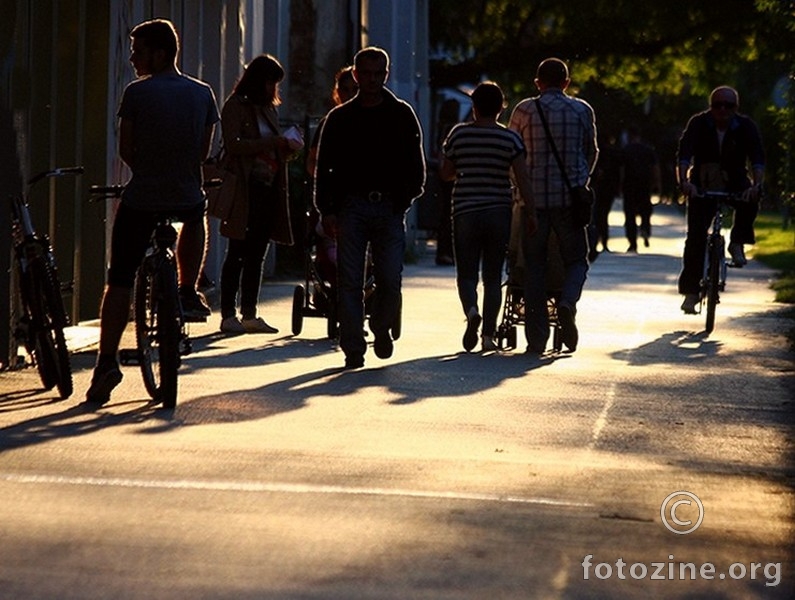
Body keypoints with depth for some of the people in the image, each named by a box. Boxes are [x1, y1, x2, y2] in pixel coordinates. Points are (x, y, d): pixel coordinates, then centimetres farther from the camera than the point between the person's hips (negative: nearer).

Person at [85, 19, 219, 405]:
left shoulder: (137, 93, -9)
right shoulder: (203, 94, 3)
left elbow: (125, 150, -2)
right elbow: (203, 152, 7)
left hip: (140, 199, -3)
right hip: (187, 197, 3)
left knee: (119, 281, 3)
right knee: (196, 213, 38)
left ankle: (107, 361, -5)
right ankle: (188, 293, 27)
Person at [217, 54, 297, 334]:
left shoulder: (269, 109, 19)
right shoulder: (235, 106, -3)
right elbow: (233, 145, -14)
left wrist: (286, 148, 1)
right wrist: (272, 143, -19)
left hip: (268, 187, 7)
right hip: (245, 190, -7)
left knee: (256, 255, 8)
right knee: (237, 254, -5)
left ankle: (249, 314, 11)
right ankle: (228, 315, -2)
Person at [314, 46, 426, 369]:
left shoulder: (402, 115, 10)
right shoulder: (340, 118, 11)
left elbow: (415, 164, 9)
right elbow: (324, 167, 9)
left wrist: (405, 198, -6)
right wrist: (327, 210, -1)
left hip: (389, 208, 0)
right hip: (351, 206, 0)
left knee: (390, 279, -5)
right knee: (350, 281, -3)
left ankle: (382, 327, 23)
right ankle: (353, 348, 1)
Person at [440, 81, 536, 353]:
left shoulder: (458, 134, 0)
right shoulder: (510, 138, -3)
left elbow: (446, 174, 9)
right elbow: (522, 179, -10)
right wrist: (531, 213, -7)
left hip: (465, 212, 0)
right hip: (499, 213, 0)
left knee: (466, 274, 5)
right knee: (493, 277, 9)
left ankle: (471, 310, -25)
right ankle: (488, 334, 5)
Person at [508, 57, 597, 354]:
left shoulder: (524, 110, 3)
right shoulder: (582, 110, 6)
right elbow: (591, 152, 17)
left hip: (533, 196, 0)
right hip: (570, 196, 0)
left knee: (534, 265, 6)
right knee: (576, 259, 13)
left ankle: (536, 338, 2)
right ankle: (568, 302, -18)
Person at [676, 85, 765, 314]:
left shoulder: (745, 126, -10)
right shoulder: (699, 123, -12)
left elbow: (757, 158, -22)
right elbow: (684, 154, -24)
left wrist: (756, 185, -40)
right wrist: (684, 181, -42)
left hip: (734, 185, 0)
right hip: (702, 186, 0)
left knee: (751, 197, -33)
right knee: (696, 235, -12)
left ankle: (737, 244, -16)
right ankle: (691, 291, -5)